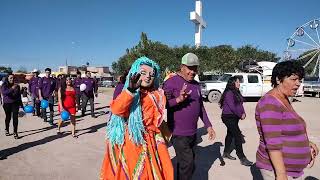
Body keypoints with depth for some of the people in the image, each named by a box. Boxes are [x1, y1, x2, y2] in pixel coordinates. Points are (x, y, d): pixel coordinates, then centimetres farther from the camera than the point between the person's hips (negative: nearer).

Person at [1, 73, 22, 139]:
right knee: (8, 117, 12)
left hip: (15, 104, 1)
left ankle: (15, 132, -1)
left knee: (15, 118, -5)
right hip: (7, 104, -1)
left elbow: (19, 95, 8)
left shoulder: (16, 86, 2)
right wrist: (12, 89, -37)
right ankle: (7, 130, 34)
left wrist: (20, 103, 9)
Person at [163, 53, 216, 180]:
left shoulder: (196, 84, 11)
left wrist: (208, 125, 16)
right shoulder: (171, 82, -12)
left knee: (185, 164, 19)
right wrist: (178, 99, -32)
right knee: (188, 164, -9)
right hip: (179, 133, -7)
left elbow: (200, 107, 18)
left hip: (193, 133, 7)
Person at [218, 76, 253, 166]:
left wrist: (243, 113, -4)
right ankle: (242, 159, -3)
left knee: (230, 134, 17)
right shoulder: (228, 93, -17)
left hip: (234, 117, 9)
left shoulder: (236, 92, 11)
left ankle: (226, 153, 31)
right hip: (229, 117, -9)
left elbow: (240, 104, 12)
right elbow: (232, 107, -21)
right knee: (238, 136, -9)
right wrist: (240, 115, -13)